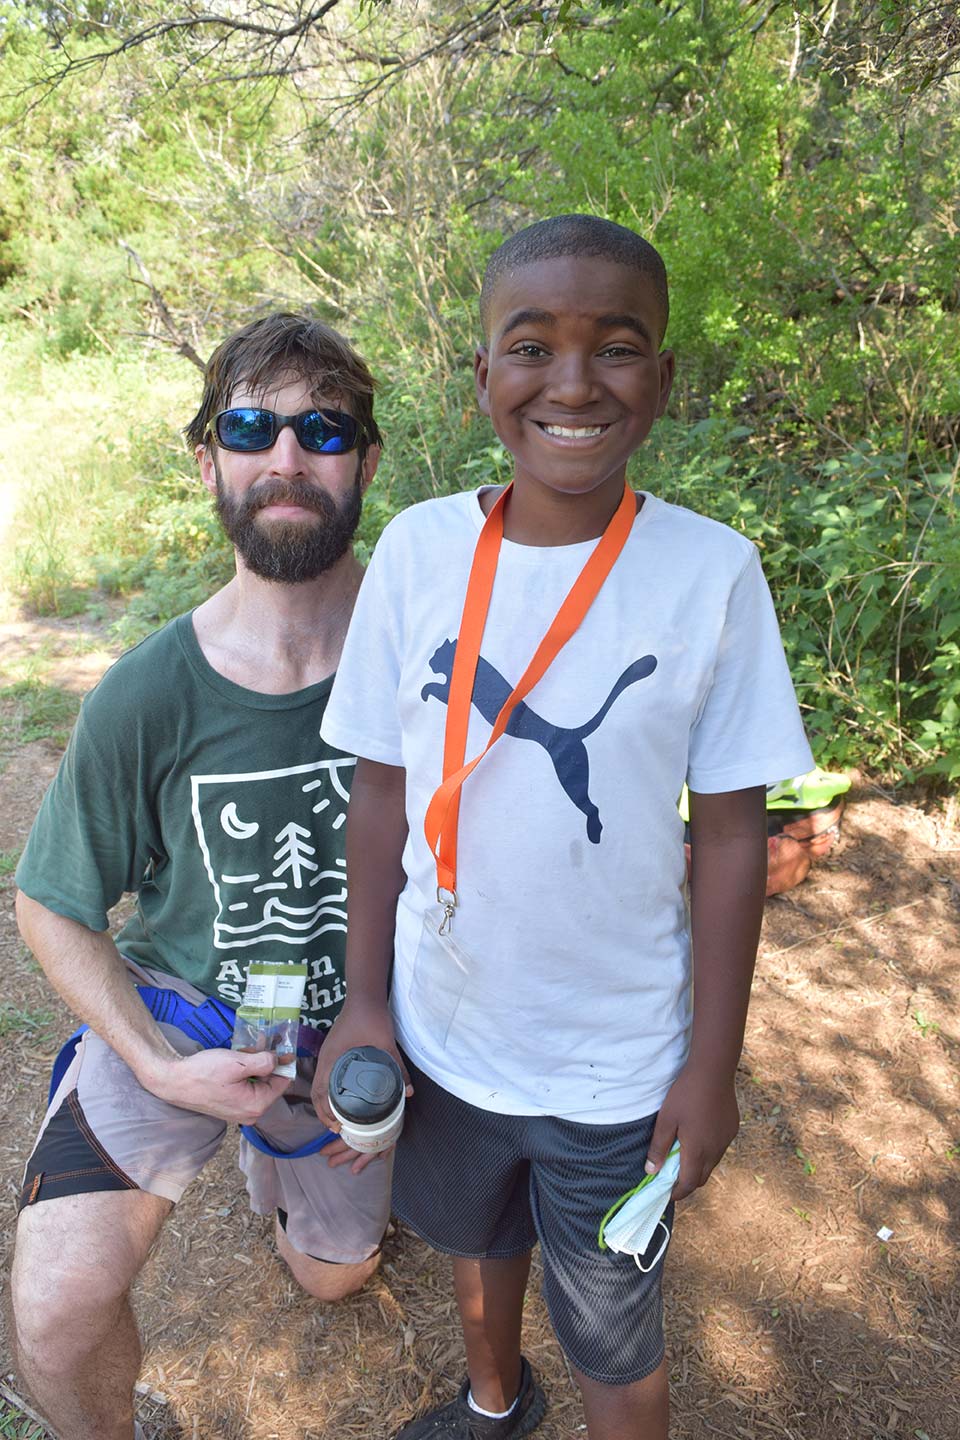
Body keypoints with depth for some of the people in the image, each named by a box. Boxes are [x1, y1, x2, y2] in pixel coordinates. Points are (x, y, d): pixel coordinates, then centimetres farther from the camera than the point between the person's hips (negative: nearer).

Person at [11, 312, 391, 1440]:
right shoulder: (148, 695, -20)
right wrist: (161, 1070, -17)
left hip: (353, 1026, 2)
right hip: (179, 1006, -1)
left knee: (334, 1277, 24)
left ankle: (278, 1151, 56)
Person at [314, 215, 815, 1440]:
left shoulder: (712, 572, -17)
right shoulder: (420, 547, -12)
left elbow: (731, 831, -10)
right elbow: (383, 789, -4)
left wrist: (712, 1065, -6)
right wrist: (363, 997, -1)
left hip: (617, 1063, -3)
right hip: (442, 1029, 3)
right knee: (477, 1236, 31)